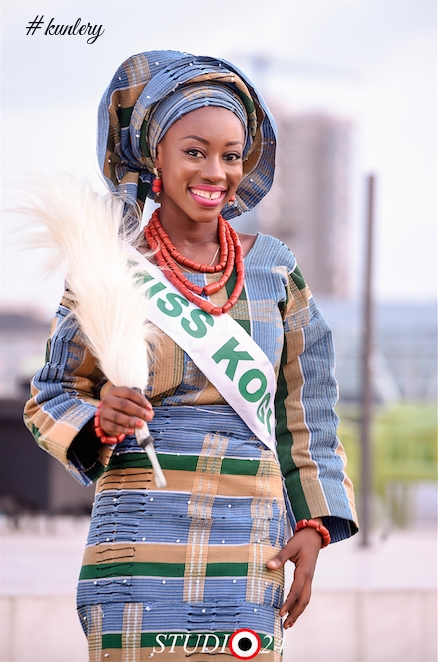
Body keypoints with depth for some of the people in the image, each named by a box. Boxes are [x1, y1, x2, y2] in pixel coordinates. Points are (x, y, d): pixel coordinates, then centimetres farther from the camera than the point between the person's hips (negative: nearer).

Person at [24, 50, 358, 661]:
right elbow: (52, 399, 8)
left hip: (249, 548, 2)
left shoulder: (273, 269, 10)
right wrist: (100, 419, -13)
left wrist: (314, 526, 9)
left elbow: (304, 414, 15)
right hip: (142, 540, -2)